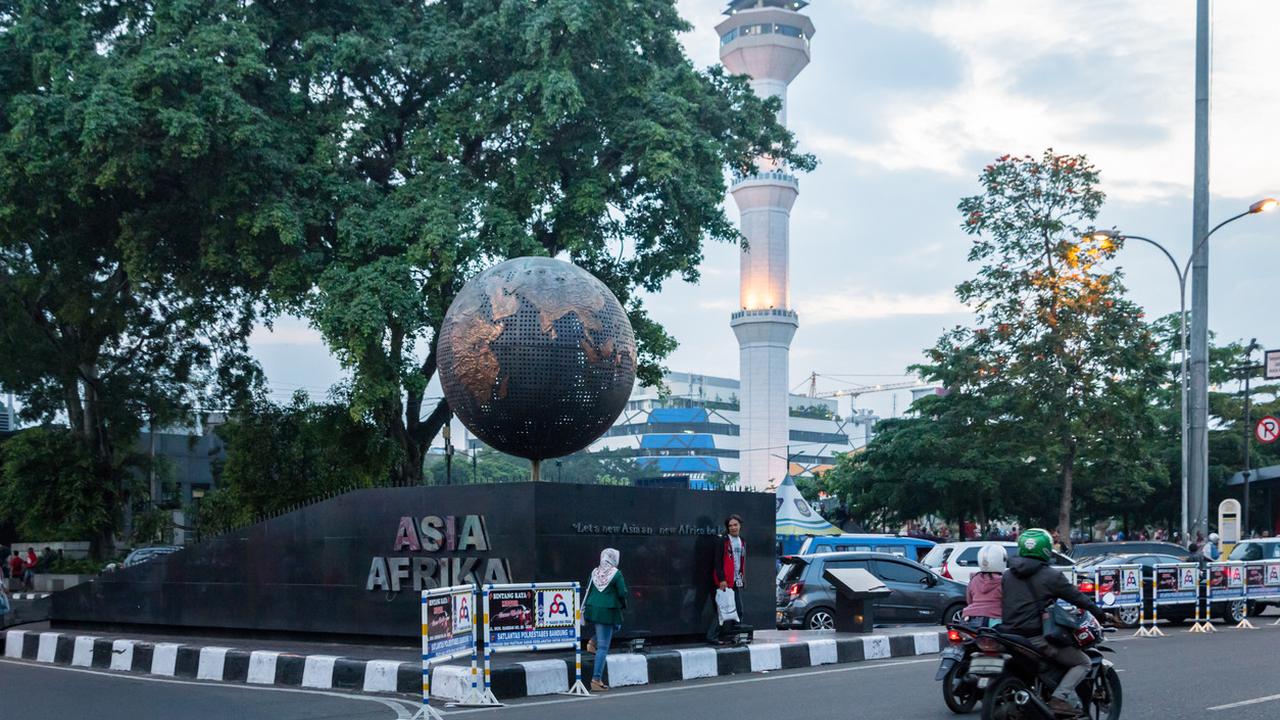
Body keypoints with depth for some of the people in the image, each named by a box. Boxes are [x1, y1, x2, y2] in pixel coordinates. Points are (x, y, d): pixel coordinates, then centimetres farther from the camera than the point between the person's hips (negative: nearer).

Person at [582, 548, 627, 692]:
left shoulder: (594, 572, 7)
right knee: (603, 647, -1)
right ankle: (596, 679, -2)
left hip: (592, 609, 6)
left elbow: (589, 591, 11)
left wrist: (584, 609, 19)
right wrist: (623, 604, 13)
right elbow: (622, 593, -8)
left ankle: (593, 643, 16)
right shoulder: (616, 573, -9)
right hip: (608, 611, -6)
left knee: (616, 626, 34)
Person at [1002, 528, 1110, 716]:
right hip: (1037, 637, -7)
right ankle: (1060, 697, -14)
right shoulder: (1051, 575, -6)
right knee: (1082, 663, 5)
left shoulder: (1007, 575, 11)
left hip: (1010, 635, 7)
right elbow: (1077, 597, 1)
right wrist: (1099, 613, 16)